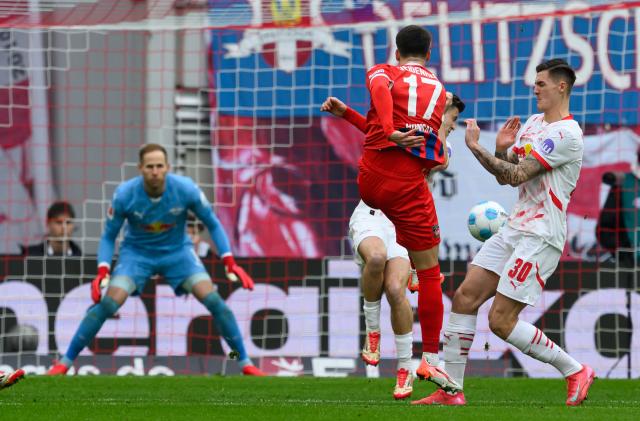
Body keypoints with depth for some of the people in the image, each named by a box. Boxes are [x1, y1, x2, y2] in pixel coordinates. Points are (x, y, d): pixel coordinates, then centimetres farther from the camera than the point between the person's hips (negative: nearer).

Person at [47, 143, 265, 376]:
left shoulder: (186, 189, -23)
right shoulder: (124, 195, -23)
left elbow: (213, 224, -7)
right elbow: (109, 236, -8)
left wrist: (230, 264, -14)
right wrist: (102, 272, -23)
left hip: (178, 252, 1)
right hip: (137, 252, -1)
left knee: (214, 301, -16)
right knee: (107, 304, -20)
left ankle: (245, 363, 0)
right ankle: (65, 362, -7)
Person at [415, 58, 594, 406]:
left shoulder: (566, 133, -14)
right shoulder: (532, 123, 15)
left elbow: (516, 176, -19)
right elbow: (505, 175, 18)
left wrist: (476, 146, -14)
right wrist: (500, 149, -1)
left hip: (541, 237, -9)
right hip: (513, 229, 9)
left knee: (501, 320, -11)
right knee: (464, 297, -2)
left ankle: (575, 371, 3)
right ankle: (451, 389, 1)